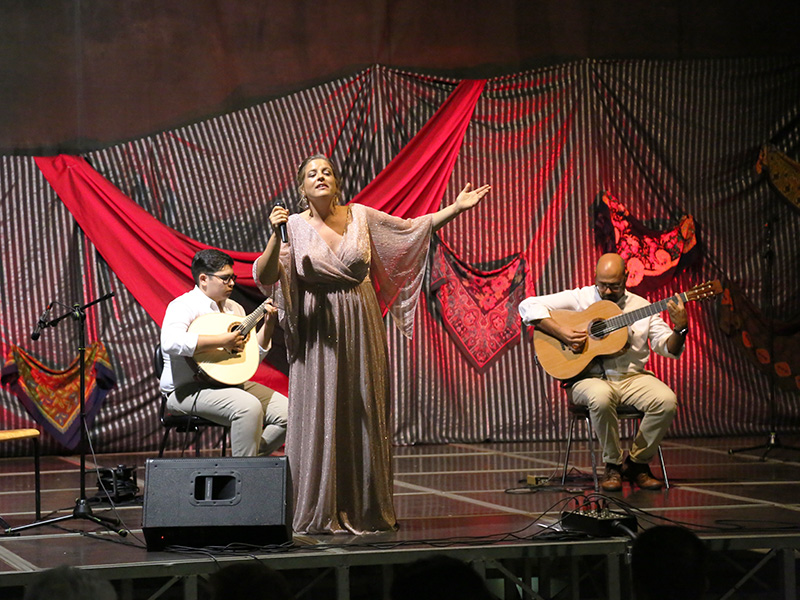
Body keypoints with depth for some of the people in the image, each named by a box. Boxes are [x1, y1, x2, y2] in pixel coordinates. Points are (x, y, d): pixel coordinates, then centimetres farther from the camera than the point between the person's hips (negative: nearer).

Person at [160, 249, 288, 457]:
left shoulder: (233, 308, 18)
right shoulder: (184, 306, -8)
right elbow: (171, 342, -29)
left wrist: (268, 324, 5)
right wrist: (222, 341, -27)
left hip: (231, 385, 9)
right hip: (188, 390, -9)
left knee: (286, 411, -8)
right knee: (249, 407, -32)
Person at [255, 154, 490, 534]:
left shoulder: (360, 216, 3)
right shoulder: (295, 226, -4)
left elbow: (411, 228, 12)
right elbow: (265, 277, -12)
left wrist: (457, 208, 6)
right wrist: (275, 237, -27)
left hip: (362, 328, 3)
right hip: (318, 333, -3)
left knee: (365, 416, 6)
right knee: (320, 418, -2)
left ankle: (365, 510, 15)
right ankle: (320, 514, 6)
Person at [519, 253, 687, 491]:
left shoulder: (641, 306, 11)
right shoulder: (579, 299, 4)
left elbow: (668, 348, 6)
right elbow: (528, 306, -3)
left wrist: (680, 329, -15)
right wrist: (560, 332, -14)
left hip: (632, 377, 3)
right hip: (590, 377, -3)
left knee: (667, 400, -26)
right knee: (601, 397, -39)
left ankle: (637, 463, -3)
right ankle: (613, 465, -14)